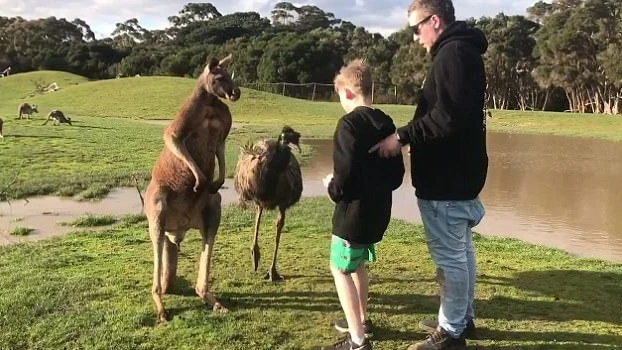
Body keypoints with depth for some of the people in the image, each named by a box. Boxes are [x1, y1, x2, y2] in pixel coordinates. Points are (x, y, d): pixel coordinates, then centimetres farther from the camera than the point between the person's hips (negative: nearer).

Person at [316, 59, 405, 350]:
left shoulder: (349, 124, -17)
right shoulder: (386, 123, 7)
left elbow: (345, 174, -23)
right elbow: (397, 173, 9)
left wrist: (333, 189, -3)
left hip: (354, 211, -8)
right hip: (378, 211, 8)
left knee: (340, 269, 3)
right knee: (357, 264, 25)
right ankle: (361, 320, 38)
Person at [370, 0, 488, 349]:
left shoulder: (453, 53, -17)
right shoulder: (462, 51, 16)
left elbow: (447, 117, -27)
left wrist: (403, 137, -20)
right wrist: (411, 138, 13)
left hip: (447, 179, -11)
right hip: (459, 173, 11)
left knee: (449, 255, 0)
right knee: (461, 251, 19)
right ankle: (463, 316, 33)